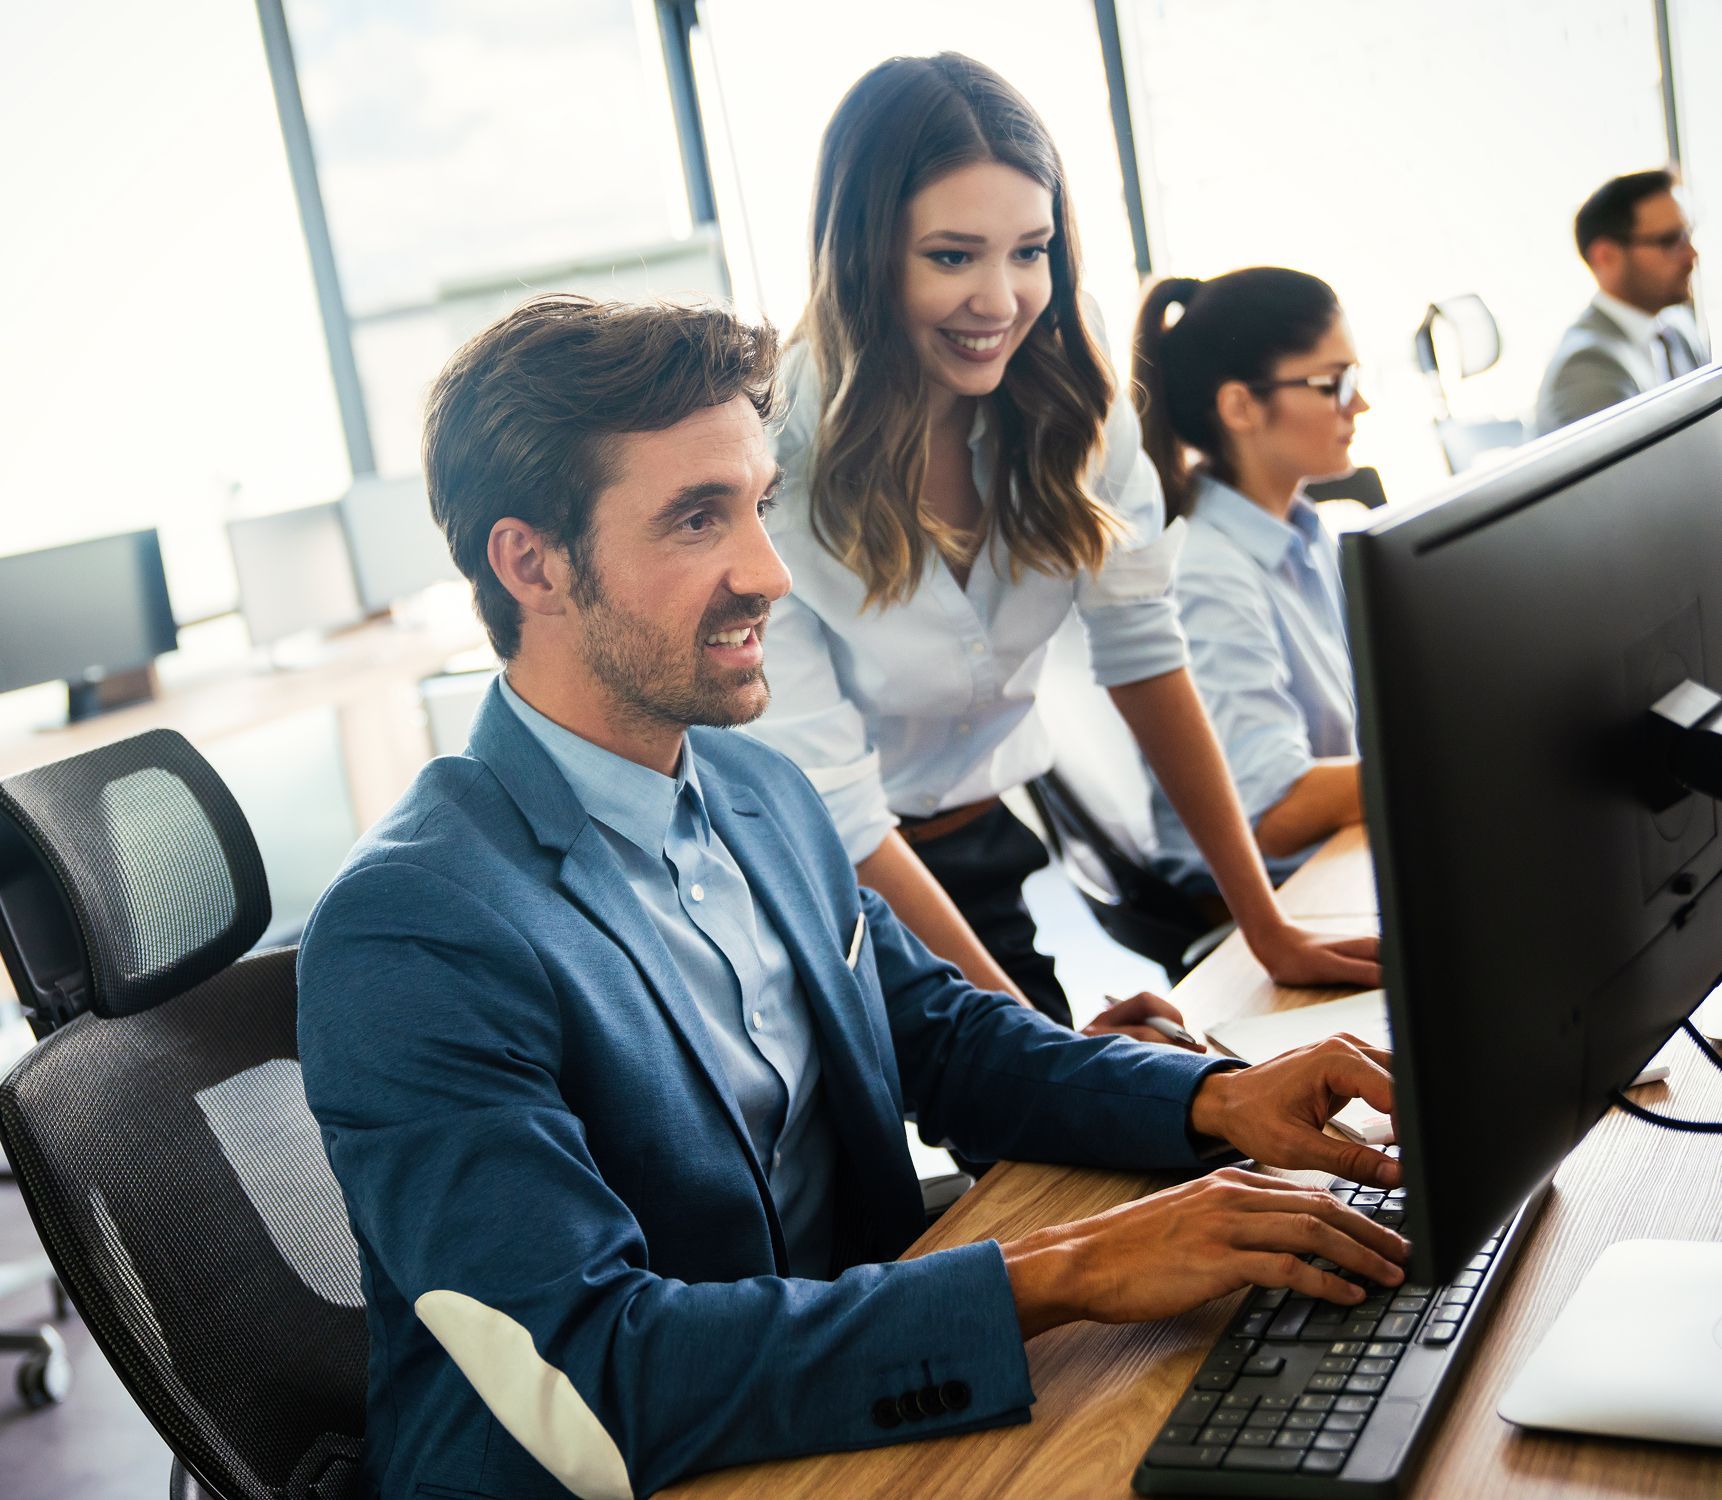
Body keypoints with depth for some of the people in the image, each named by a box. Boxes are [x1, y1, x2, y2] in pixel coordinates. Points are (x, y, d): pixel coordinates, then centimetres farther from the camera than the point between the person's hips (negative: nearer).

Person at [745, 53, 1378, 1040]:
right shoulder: (772, 462, -24)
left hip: (1005, 848, 4)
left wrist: (1269, 927, -11)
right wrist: (1025, 1027, -24)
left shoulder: (1071, 404, -9)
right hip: (832, 888, -4)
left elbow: (1143, 654, -7)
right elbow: (827, 809, -23)